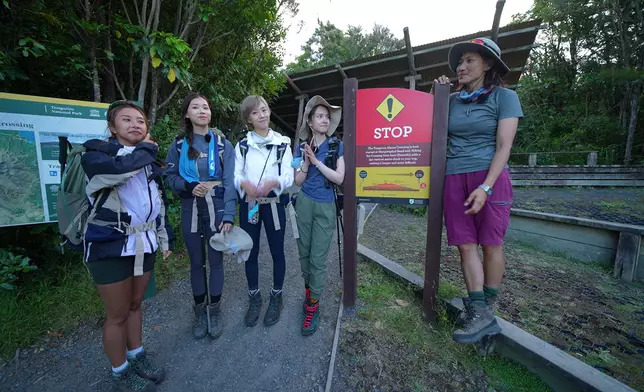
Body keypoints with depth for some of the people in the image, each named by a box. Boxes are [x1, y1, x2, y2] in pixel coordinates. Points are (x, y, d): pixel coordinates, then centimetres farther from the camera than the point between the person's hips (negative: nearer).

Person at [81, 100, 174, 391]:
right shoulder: (95, 153, -6)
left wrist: (165, 238, 14)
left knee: (135, 305, 19)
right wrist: (146, 148, -12)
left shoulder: (149, 160, 11)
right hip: (111, 246, -5)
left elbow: (159, 201, 15)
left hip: (145, 243, 5)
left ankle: (137, 357, 39)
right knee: (118, 314, 8)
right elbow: (120, 168, -31)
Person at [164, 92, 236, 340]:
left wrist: (229, 215, -17)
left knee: (216, 260, 8)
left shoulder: (222, 144, -1)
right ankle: (199, 310, 32)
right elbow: (170, 177, 4)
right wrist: (189, 186, -18)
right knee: (196, 262, 12)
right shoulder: (179, 145, 4)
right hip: (190, 211, 2)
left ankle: (215, 310, 28)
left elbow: (230, 181, -9)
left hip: (217, 209, -1)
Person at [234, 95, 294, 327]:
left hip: (274, 205, -1)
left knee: (277, 251, 9)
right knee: (251, 253, 11)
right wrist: (245, 183, -26)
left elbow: (288, 177, -8)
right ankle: (254, 297, 32)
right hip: (248, 205, 2)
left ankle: (276, 296, 30)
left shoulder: (283, 143, 1)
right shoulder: (242, 145, 5)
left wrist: (274, 182, -29)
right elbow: (235, 175, -3)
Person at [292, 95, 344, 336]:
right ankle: (308, 289, 37)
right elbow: (298, 181, 2)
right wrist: (306, 162, -14)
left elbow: (339, 178, -10)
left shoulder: (336, 146, -1)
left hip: (326, 208, -2)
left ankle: (313, 306, 16)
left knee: (318, 258, 0)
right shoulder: (301, 147, 4)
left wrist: (317, 161, -16)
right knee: (304, 253, 13)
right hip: (304, 205, 3)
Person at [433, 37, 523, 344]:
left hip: (490, 178, -3)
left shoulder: (504, 97, 1)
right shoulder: (451, 100, 12)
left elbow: (504, 146, -6)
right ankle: (479, 313, 11)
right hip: (454, 180, 4)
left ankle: (486, 311, 22)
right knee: (466, 245, 1)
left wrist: (485, 187, -18)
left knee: (490, 243, 5)